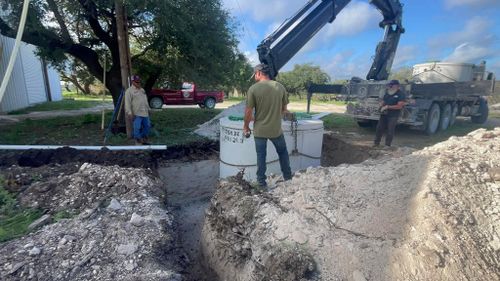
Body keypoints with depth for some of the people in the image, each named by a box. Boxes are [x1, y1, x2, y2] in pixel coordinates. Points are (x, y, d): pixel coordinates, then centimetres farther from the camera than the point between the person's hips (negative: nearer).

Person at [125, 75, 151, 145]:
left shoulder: (142, 90, 19)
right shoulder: (129, 91, -5)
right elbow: (127, 103, -11)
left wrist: (148, 109, 23)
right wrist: (129, 113, -18)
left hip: (145, 113, 8)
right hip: (136, 114, -7)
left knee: (147, 126, 12)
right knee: (137, 128, -6)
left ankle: (144, 141, 25)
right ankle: (138, 143, 2)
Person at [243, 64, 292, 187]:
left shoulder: (253, 88, -12)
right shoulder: (280, 87, -2)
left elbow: (248, 112, -11)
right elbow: (284, 109, 4)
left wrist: (246, 127, 3)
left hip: (259, 130, -2)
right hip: (276, 129, 2)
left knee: (261, 156, 13)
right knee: (283, 152, 21)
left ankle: (261, 181, 23)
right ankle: (288, 177, 32)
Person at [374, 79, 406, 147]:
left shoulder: (400, 94, -8)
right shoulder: (387, 93, 12)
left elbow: (399, 106, -16)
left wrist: (388, 107, -20)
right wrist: (382, 105, -4)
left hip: (393, 116, -6)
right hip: (384, 114, 6)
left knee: (390, 131, -2)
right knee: (379, 128, 7)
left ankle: (387, 145, 6)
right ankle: (376, 143, 16)